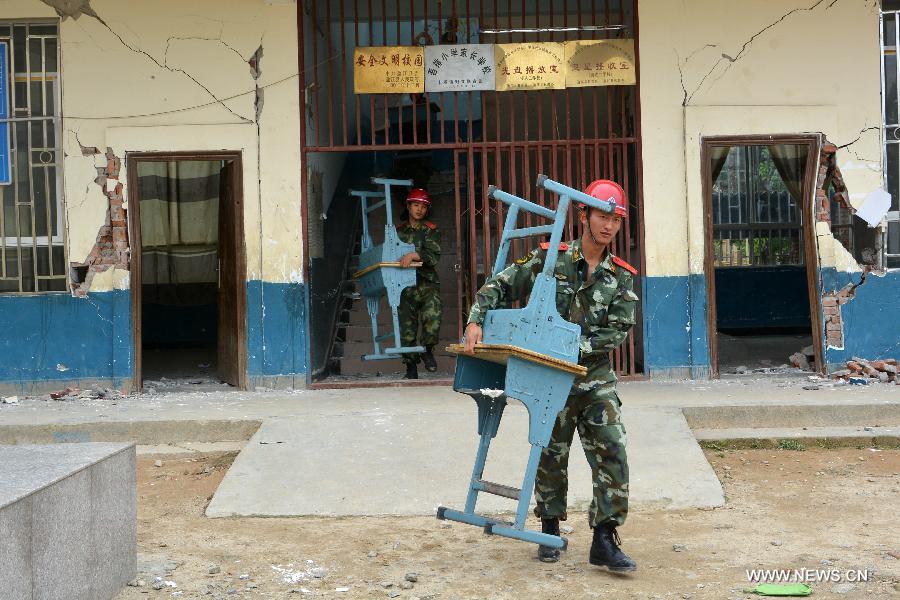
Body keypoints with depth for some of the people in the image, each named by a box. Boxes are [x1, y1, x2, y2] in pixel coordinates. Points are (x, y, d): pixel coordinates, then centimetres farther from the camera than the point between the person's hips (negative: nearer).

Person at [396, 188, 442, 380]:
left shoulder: (431, 230, 6)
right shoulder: (398, 231, 17)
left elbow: (434, 255, -9)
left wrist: (413, 255, -23)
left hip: (427, 284, -3)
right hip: (405, 286, 3)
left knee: (432, 316, -27)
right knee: (407, 327, 0)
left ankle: (427, 350, -1)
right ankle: (411, 367, 12)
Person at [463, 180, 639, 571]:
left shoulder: (622, 276, 1)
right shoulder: (550, 258, -4)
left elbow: (618, 330, -5)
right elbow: (499, 286, -2)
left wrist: (577, 345, -18)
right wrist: (476, 320, -17)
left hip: (596, 379, 2)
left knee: (612, 456, -7)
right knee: (551, 456, 9)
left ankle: (604, 541, 0)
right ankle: (550, 532, 26)